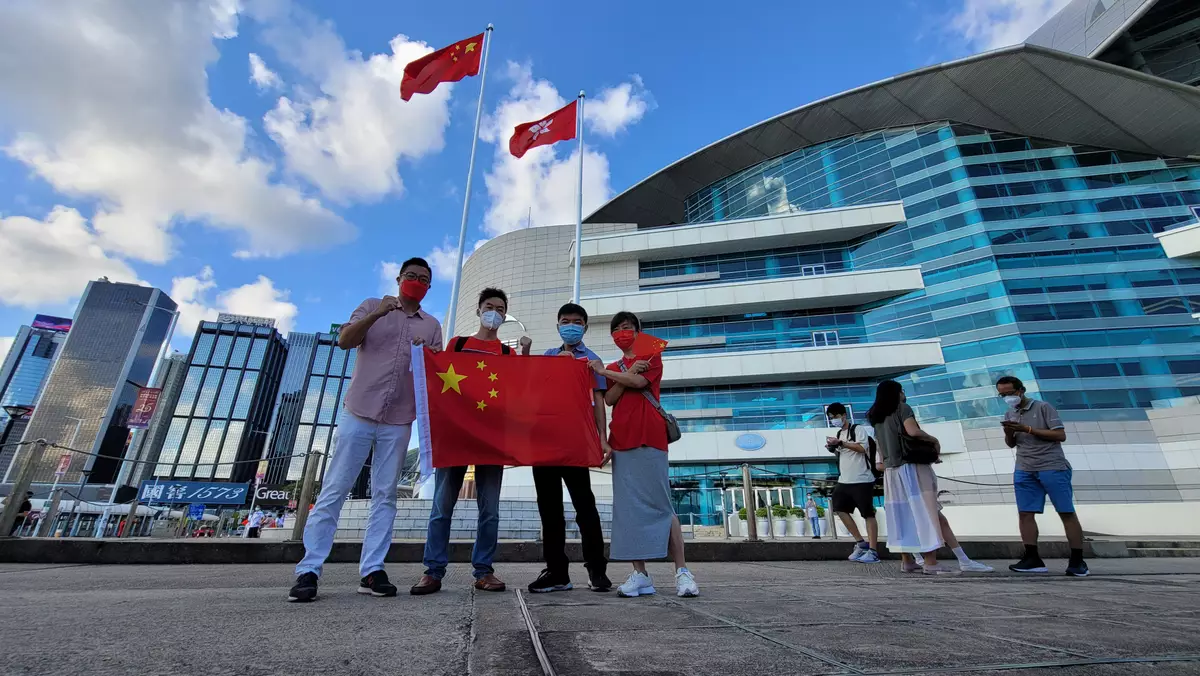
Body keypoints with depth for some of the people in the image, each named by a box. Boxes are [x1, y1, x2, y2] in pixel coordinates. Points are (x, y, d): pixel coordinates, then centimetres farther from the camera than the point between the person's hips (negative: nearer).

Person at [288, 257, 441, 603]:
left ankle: (372, 571, 9)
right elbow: (344, 340, -5)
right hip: (358, 413, -2)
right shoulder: (372, 306, 9)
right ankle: (308, 570, 7)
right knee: (334, 490, -1)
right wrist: (375, 315, -18)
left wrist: (432, 356, -15)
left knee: (385, 496, 3)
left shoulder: (432, 325, 13)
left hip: (398, 422, 2)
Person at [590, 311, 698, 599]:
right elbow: (609, 399, 5)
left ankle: (682, 571, -1)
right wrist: (628, 373, -7)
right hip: (621, 440, 4)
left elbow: (639, 381, -10)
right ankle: (640, 574, 4)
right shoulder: (613, 369, 22)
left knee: (660, 503, -6)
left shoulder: (651, 356, 11)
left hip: (649, 436, -4)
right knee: (628, 507, 0)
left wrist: (603, 371, -1)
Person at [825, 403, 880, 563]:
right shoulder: (839, 434, 17)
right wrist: (833, 447, 4)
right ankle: (861, 543, 16)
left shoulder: (858, 429, -5)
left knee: (868, 514, -3)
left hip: (861, 480, -8)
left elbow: (863, 448, -19)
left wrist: (841, 443, -21)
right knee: (839, 508, 6)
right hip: (844, 480, 9)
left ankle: (873, 551, 2)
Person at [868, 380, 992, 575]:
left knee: (902, 515, 10)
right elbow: (913, 431, -21)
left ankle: (907, 561, 14)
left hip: (891, 471, 7)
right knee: (925, 515, -3)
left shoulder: (876, 418, 15)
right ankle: (930, 563, -3)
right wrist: (934, 440, -6)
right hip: (911, 468, -7)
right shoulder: (902, 409, -5)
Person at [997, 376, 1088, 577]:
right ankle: (1033, 559, 4)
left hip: (1053, 467, -5)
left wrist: (1028, 429, -17)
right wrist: (1008, 434, -3)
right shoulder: (1009, 414, 12)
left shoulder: (1043, 408, -4)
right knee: (1025, 513, 0)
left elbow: (1060, 435, -10)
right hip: (1024, 471, 5)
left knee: (1067, 513, 1)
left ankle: (1077, 561, 9)